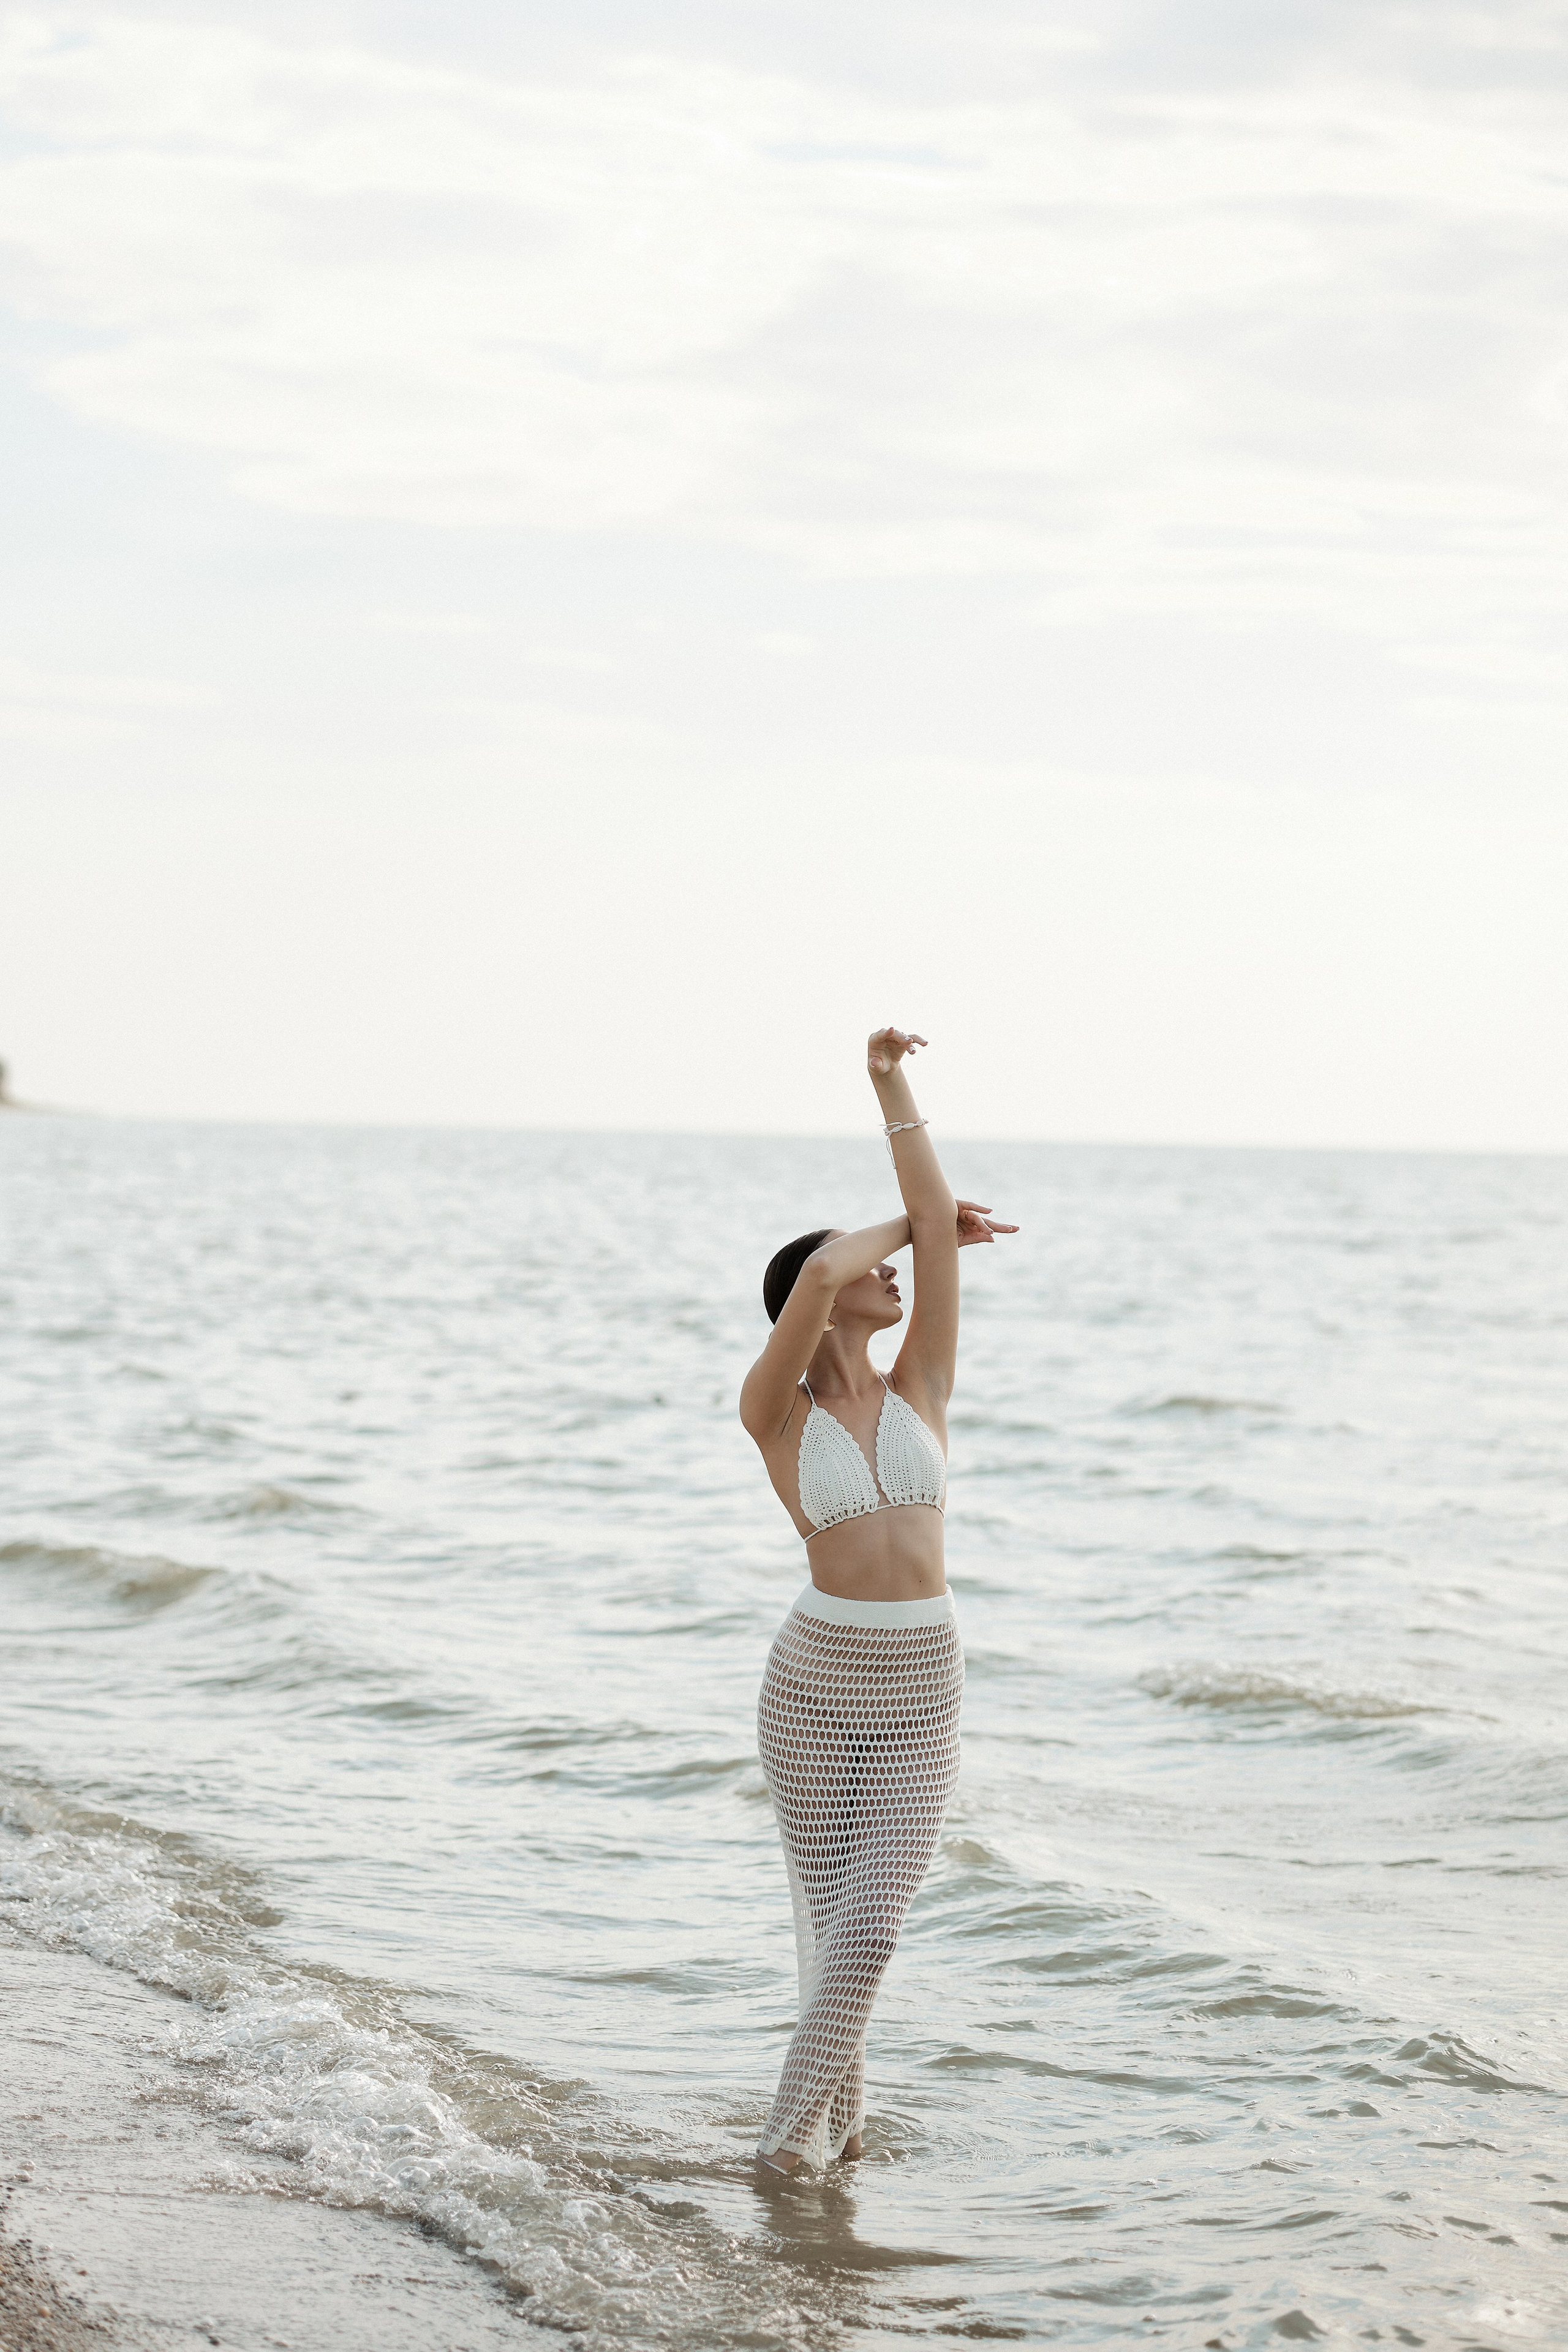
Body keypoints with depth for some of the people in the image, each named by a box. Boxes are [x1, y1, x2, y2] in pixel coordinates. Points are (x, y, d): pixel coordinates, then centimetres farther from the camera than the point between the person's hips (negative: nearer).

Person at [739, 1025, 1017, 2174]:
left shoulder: (921, 1389, 6)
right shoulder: (776, 1415, -3)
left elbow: (939, 1226, -2)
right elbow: (813, 1275, -20)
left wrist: (894, 1089, -2)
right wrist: (914, 1223, -4)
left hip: (923, 1683, 2)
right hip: (817, 1672, -2)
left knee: (871, 1919, -8)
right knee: (828, 1906, 8)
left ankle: (799, 2124, 6)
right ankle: (843, 2103, 28)